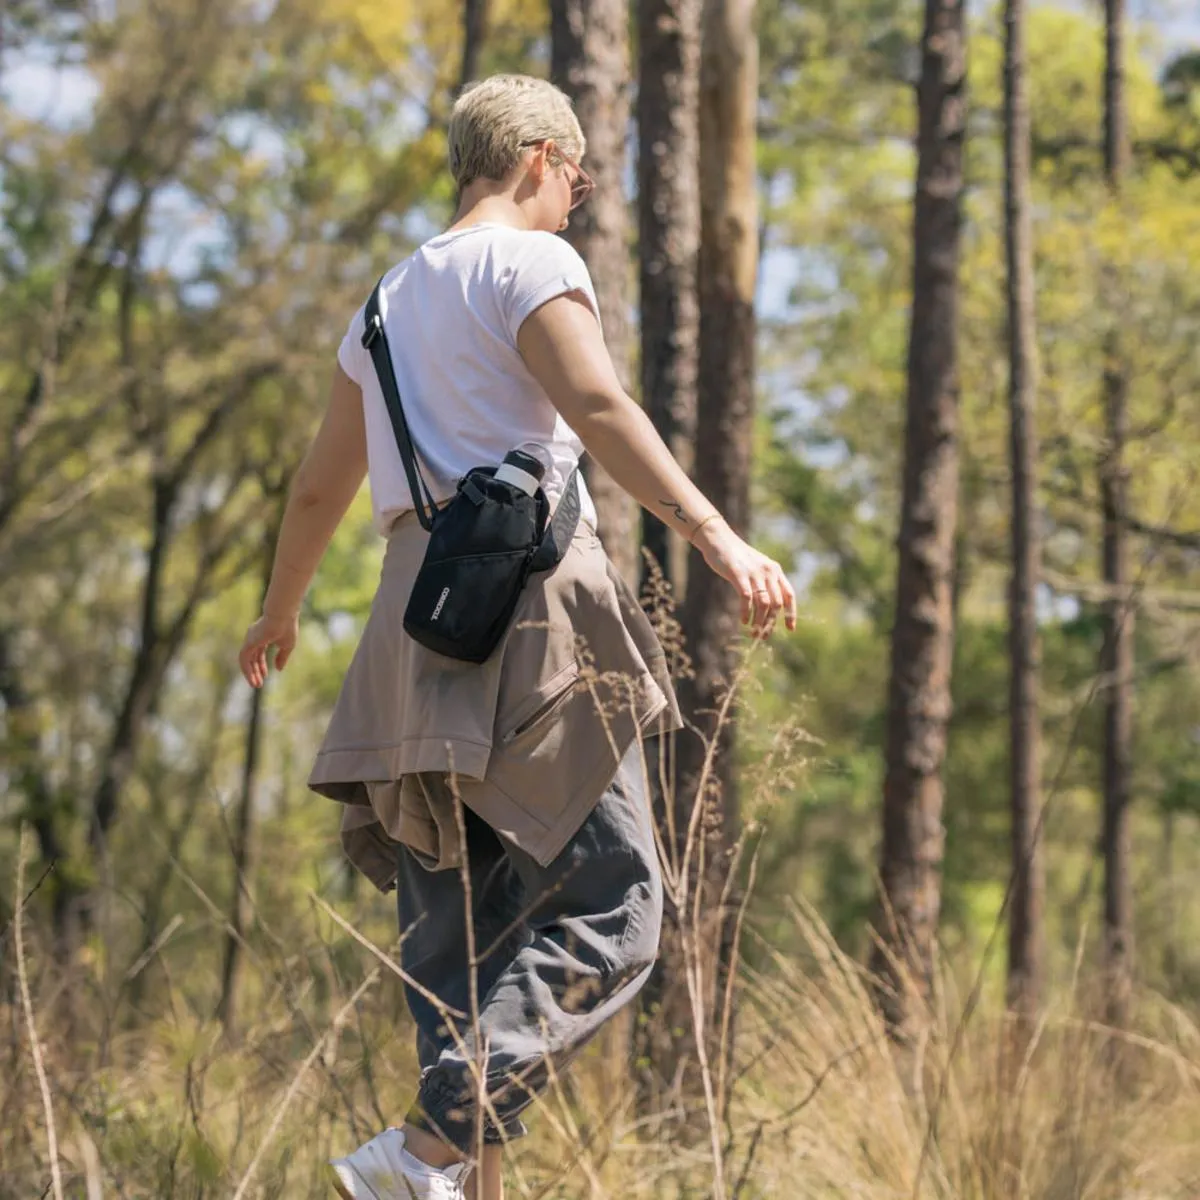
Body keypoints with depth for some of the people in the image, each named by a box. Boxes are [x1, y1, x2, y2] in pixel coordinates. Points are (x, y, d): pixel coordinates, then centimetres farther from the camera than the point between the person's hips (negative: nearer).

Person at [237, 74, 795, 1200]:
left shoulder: (392, 298, 25)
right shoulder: (529, 261, 1)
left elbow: (320, 483, 32)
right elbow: (597, 409, -16)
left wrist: (279, 613, 46)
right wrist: (716, 535, -23)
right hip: (531, 599, -9)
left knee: (460, 930, 7)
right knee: (605, 909, -11)